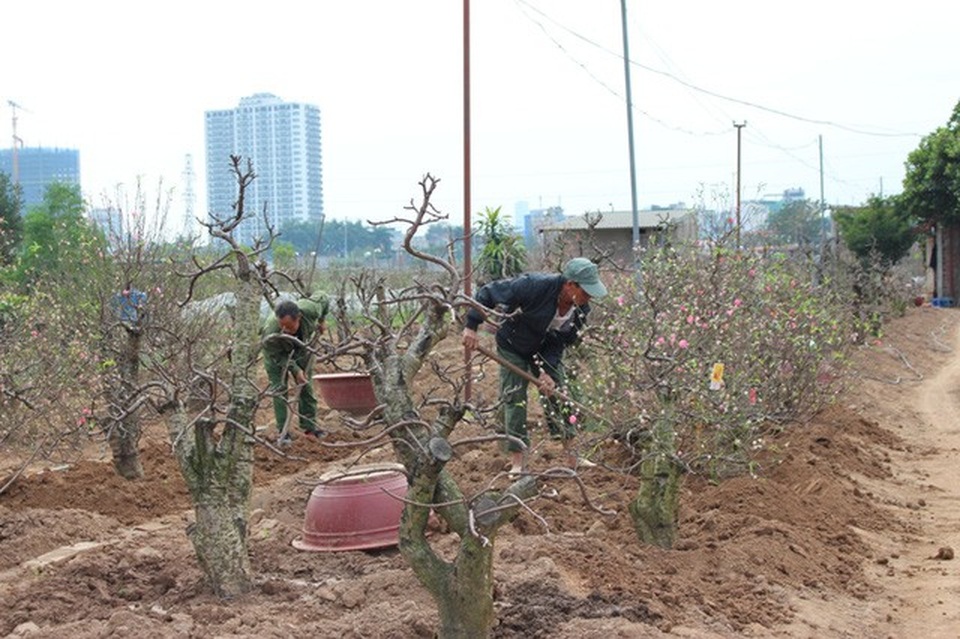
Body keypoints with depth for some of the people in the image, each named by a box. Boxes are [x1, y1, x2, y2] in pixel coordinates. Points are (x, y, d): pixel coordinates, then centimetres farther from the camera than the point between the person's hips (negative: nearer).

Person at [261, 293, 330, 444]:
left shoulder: (310, 310, -37)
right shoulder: (270, 331, -43)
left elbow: (323, 298, -13)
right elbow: (278, 356, -26)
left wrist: (321, 321, -1)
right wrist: (295, 370, -28)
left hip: (301, 348, 3)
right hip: (276, 353, -3)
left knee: (306, 385, 5)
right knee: (279, 388, -8)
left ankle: (309, 425, 15)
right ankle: (283, 431, -3)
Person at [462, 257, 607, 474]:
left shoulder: (580, 310, -21)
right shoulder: (534, 286, -37)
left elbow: (558, 345, -14)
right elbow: (488, 293, -31)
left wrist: (546, 371, -26)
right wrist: (471, 325, -33)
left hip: (545, 350, 4)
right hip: (513, 347, -4)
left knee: (557, 395, 2)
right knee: (514, 398, -9)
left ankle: (572, 457, 13)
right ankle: (517, 462, -4)